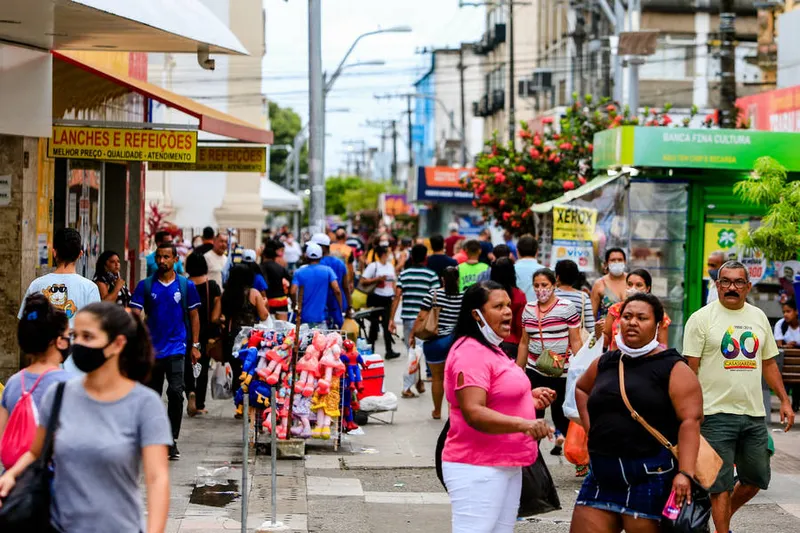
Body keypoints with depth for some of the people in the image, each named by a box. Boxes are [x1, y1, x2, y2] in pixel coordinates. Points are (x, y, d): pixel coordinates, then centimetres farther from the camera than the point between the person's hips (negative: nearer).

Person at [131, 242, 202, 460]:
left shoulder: (186, 286, 4)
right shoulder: (145, 285, 4)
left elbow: (194, 316, 10)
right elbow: (135, 313, -2)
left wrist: (195, 345, 5)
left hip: (176, 348, -2)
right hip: (151, 349, 2)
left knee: (175, 392, -14)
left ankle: (173, 440, -7)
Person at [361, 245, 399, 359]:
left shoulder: (390, 266, 12)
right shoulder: (373, 266, -7)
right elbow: (363, 281, -12)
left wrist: (395, 295, 11)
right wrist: (378, 279, -17)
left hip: (388, 299, 5)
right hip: (376, 299, -5)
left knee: (388, 324, -1)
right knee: (374, 323, 5)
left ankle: (389, 350, -4)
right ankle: (370, 348, 18)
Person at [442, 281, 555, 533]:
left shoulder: (490, 349, 17)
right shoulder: (470, 352, -18)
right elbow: (474, 413, -28)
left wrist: (530, 399, 12)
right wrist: (523, 424, -38)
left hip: (506, 465, 11)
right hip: (478, 468, -11)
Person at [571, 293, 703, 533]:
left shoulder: (673, 368, -6)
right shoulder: (605, 363, 12)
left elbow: (690, 421, -14)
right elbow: (581, 389, 33)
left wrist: (685, 473, -25)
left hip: (652, 477, -6)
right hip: (602, 475, 6)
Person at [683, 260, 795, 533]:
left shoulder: (758, 317, 12)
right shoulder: (702, 319, -5)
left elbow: (769, 363, 18)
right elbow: (690, 369, -7)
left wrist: (784, 400, 12)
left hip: (754, 414, 6)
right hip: (717, 415, -6)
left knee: (756, 479, 13)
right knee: (721, 484, -2)